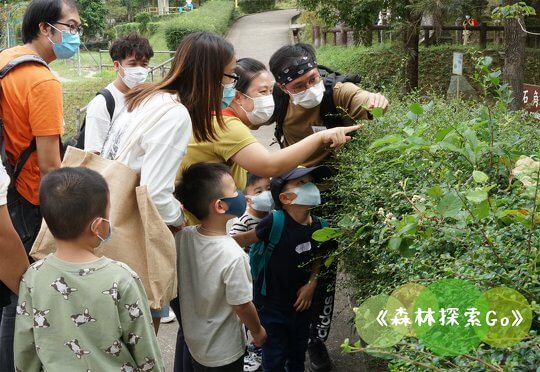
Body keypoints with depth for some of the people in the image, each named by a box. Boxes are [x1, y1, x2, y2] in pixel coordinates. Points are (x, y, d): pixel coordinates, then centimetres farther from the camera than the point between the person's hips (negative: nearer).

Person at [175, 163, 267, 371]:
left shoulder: (182, 237, -16)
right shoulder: (233, 256, -32)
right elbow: (242, 306, -19)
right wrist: (258, 331, -4)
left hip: (194, 341, 5)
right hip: (224, 353, -5)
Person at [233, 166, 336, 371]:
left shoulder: (319, 227, -8)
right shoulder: (275, 222, -26)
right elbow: (246, 238, -12)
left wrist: (311, 283, -7)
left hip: (300, 304, 5)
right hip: (271, 306, -5)